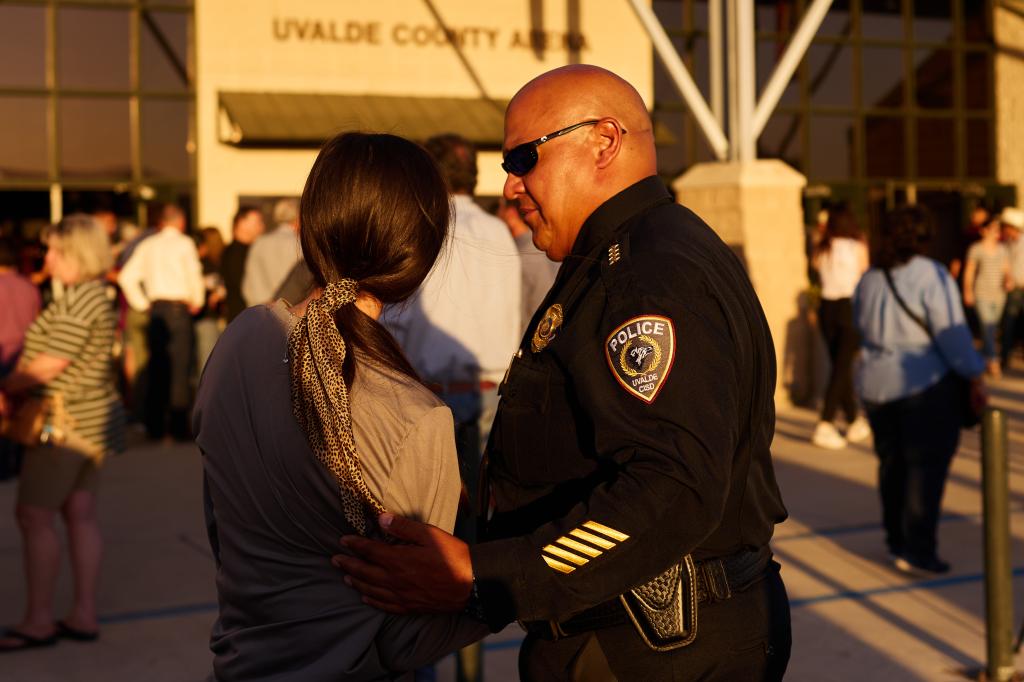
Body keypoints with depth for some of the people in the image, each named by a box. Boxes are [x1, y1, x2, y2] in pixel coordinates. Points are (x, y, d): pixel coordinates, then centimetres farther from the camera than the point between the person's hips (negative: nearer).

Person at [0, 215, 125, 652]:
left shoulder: (78, 302, -18)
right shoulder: (93, 296, 14)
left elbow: (48, 367, -18)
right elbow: (55, 360, 12)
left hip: (67, 423, -10)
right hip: (92, 420, 10)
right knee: (80, 515, 11)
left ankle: (38, 621, 3)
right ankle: (84, 615, 15)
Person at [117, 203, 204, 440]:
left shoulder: (148, 245, 12)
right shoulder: (184, 243, -2)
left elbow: (126, 277, 8)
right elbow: (194, 273, -14)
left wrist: (142, 304, 13)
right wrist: (197, 301, 1)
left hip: (156, 308, 5)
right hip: (179, 308, -5)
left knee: (156, 368, 10)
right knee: (180, 368, -3)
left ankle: (154, 426, 13)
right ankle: (179, 427, -4)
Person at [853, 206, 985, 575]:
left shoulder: (869, 279, 7)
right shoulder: (932, 276, -12)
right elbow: (952, 333, -15)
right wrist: (975, 377, -10)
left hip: (875, 384, 7)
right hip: (925, 384, -6)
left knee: (892, 463, 16)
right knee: (926, 465, -2)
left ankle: (897, 541, 26)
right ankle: (916, 550, -4)